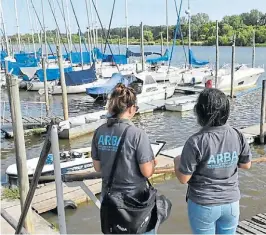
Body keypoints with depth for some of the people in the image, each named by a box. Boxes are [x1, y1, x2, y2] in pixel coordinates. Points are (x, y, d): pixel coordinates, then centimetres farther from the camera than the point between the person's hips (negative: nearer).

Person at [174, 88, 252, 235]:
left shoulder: (196, 142, -23)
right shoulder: (238, 136, -11)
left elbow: (183, 179, -15)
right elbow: (246, 165, 6)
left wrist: (177, 162, 4)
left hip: (203, 205, -3)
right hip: (231, 203, 3)